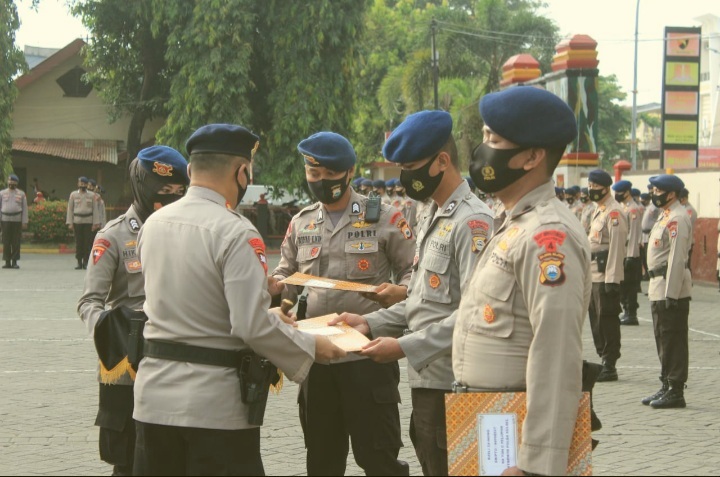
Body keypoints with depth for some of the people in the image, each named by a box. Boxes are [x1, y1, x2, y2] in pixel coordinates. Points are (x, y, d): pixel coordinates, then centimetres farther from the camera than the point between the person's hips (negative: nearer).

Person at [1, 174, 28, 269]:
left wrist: (25, 222, -5)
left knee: (16, 242, -2)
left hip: (17, 220, -1)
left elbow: (25, 209, 2)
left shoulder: (21, 194, 3)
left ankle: (14, 262, 3)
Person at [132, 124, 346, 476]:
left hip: (154, 396, 6)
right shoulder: (236, 233, -16)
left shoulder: (154, 223, 5)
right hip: (213, 407, -6)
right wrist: (311, 347, -4)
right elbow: (254, 327, -20)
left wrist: (266, 314, 21)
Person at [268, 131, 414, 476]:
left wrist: (401, 291, -20)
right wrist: (275, 285, -7)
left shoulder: (383, 218, -1)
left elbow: (414, 272, 2)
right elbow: (287, 275, 16)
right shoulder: (300, 223, 12)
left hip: (369, 353, -5)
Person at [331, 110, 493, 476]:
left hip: (450, 383, -9)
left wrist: (406, 347, -21)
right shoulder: (434, 219, 16)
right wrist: (371, 322, 9)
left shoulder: (472, 221, -15)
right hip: (427, 379, 9)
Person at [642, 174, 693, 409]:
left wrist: (671, 293, -23)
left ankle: (676, 392, -2)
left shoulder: (678, 218, -16)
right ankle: (667, 387, 22)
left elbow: (677, 258, -21)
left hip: (672, 287, -10)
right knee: (663, 341, 15)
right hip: (659, 287, 10)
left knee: (673, 342, -6)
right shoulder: (666, 216, 17)